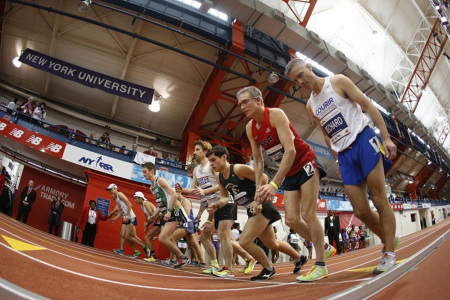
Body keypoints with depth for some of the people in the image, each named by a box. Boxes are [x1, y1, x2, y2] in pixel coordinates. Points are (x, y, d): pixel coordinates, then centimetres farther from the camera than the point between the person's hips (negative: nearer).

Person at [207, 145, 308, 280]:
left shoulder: (239, 169, -20)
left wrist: (257, 200, -24)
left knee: (244, 242, -15)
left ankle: (268, 269, 6)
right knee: (272, 244, 21)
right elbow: (226, 197, 11)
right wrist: (217, 205, -9)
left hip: (262, 207, -9)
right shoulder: (219, 177, 3)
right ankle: (299, 258, 44)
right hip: (252, 211, 9)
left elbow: (264, 178, -19)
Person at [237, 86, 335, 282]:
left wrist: (273, 184, -40)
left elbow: (290, 150, -33)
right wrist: (258, 187, -7)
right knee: (291, 220, 2)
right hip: (289, 174, 7)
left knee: (307, 214, -11)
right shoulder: (250, 129, -2)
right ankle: (325, 248, 23)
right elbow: (258, 160, 6)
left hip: (306, 164, -7)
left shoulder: (275, 114, -24)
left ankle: (320, 266, 0)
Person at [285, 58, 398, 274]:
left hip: (364, 141, -5)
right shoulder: (310, 106, 14)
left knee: (379, 200, -6)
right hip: (344, 154, 5)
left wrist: (386, 137, -12)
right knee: (360, 211, 2)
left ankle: (389, 253, 4)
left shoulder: (338, 82, -1)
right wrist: (337, 159, 13)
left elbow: (368, 106, -4)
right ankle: (388, 240, 25)